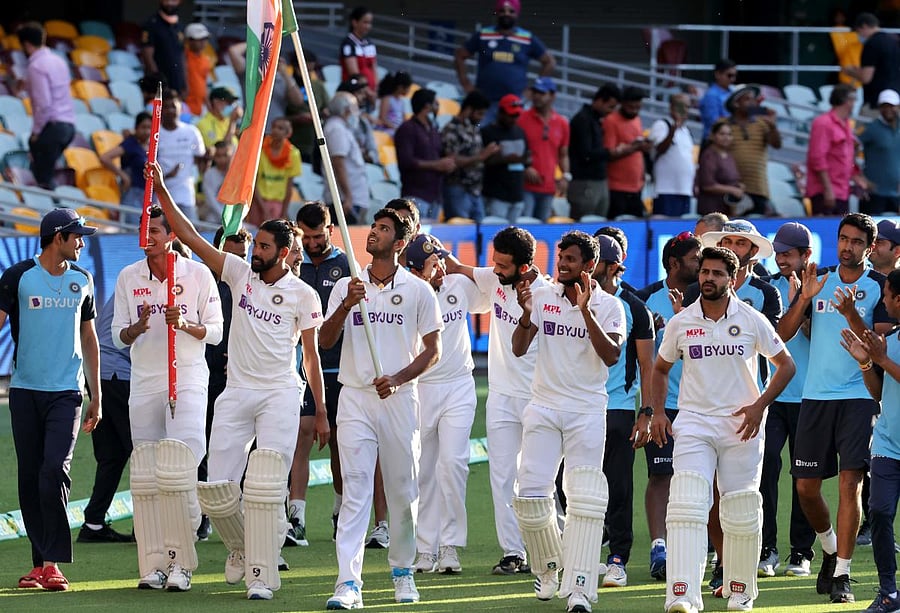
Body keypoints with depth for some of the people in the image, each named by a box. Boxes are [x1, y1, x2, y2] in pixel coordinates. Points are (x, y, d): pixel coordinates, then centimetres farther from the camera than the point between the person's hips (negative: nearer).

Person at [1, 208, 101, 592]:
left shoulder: (82, 281, 12)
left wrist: (96, 396, 17)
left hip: (65, 392, 1)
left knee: (55, 471, -14)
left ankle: (54, 563, -14)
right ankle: (39, 563, 11)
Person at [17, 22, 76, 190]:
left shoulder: (36, 66, -14)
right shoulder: (58, 61, 13)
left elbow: (43, 104, -20)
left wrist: (36, 131, -11)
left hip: (52, 126, -9)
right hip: (68, 124, 9)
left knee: (43, 177, -3)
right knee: (44, 171, 19)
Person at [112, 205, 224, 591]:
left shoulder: (198, 274, 0)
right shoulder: (128, 278, 9)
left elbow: (215, 331, 1)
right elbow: (119, 336, 10)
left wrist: (184, 325, -17)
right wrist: (140, 326, -12)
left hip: (188, 377, -4)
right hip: (144, 382, 4)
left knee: (178, 469, -14)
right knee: (145, 473, 1)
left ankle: (181, 562, -11)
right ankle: (153, 563, 3)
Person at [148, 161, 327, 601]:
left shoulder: (303, 295, 0)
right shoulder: (240, 274, 6)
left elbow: (311, 357, 5)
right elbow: (190, 237, 2)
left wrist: (322, 411, 4)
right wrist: (161, 192, -7)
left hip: (280, 396, -3)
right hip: (236, 394, 3)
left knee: (265, 488, -15)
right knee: (216, 489, -1)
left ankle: (261, 574, -12)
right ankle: (240, 548, 26)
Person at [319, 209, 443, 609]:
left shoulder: (418, 290, 3)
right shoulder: (346, 287, 9)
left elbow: (433, 350, 3)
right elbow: (326, 341, 1)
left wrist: (397, 378, -12)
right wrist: (347, 305, -16)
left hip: (399, 397, -1)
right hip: (355, 397, 1)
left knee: (403, 492, 6)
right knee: (355, 490, -8)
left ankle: (402, 572, 24)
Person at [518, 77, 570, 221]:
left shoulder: (562, 123, 11)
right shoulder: (522, 119, -2)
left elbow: (563, 155, 20)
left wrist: (565, 176, 4)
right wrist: (525, 168, -14)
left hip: (548, 188, 4)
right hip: (526, 186, -4)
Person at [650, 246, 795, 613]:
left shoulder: (752, 321, -1)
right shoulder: (680, 323, 4)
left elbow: (785, 364, 7)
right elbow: (660, 368, 19)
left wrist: (759, 406, -6)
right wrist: (656, 412, 5)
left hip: (741, 425, 0)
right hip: (694, 423, 0)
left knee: (743, 517, 4)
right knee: (686, 509, -16)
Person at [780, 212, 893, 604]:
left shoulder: (879, 287, 0)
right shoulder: (819, 282, 10)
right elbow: (783, 334, 4)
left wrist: (850, 313, -23)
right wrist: (804, 298, -11)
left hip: (859, 396, -4)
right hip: (815, 396, 4)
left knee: (850, 481, -12)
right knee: (806, 487, 5)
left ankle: (841, 574, -9)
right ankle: (830, 549, 31)